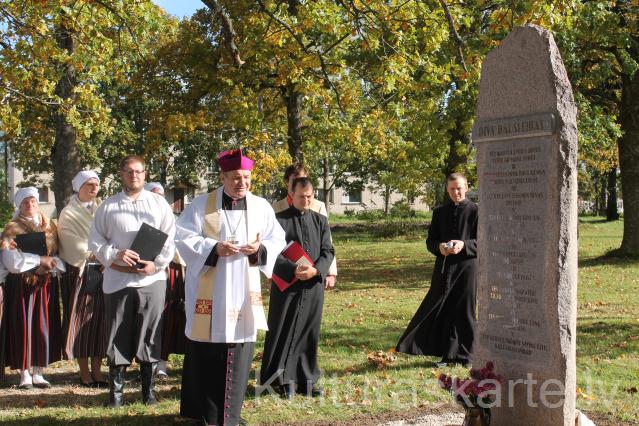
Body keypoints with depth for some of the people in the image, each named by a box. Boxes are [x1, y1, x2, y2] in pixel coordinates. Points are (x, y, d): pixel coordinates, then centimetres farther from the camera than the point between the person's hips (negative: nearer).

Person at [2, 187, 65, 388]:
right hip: (21, 285, -3)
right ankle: (24, 373, 4)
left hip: (47, 284, 3)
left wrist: (52, 262, -11)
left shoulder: (50, 226, 12)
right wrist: (40, 260, -12)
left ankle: (38, 372, 9)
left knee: (44, 326, 2)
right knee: (23, 327, -4)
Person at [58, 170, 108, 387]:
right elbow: (74, 245, -11)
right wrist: (92, 255, -23)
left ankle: (97, 370, 9)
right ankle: (84, 372, 5)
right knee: (82, 320, -2)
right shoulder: (69, 214, 1)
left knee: (100, 319, 2)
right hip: (80, 272, -4)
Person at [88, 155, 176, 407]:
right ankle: (116, 390, 12)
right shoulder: (108, 206, 7)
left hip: (152, 279, 0)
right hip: (117, 279, 0)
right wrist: (115, 255, -11)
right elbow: (95, 239, 6)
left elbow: (170, 238, 4)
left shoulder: (159, 203, 7)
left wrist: (157, 263, -9)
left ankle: (149, 389, 15)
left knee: (150, 335, 4)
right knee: (118, 335, 4)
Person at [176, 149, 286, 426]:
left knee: (239, 352, 7)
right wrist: (214, 248, -20)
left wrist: (260, 249, -14)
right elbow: (183, 238, -6)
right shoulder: (202, 204, -2)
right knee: (205, 353, 3)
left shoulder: (261, 207, 5)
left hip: (244, 291, 3)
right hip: (208, 292, -2)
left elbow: (278, 240, 7)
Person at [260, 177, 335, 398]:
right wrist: (294, 269, -22)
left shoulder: (320, 220, 10)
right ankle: (283, 379, 10)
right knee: (283, 332, 1)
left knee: (309, 333, 9)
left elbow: (328, 251, 5)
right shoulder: (279, 220, -3)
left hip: (313, 286, 4)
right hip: (286, 286, -4)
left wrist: (316, 270, -13)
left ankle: (306, 379, 18)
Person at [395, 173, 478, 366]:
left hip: (467, 266, -3)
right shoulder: (440, 212, 11)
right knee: (444, 311, 3)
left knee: (464, 312, 2)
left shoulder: (475, 211, -1)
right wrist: (439, 247, -10)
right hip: (443, 267, 3)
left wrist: (464, 245, -20)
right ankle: (449, 355, 11)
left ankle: (463, 356, 12)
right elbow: (430, 240, 12)